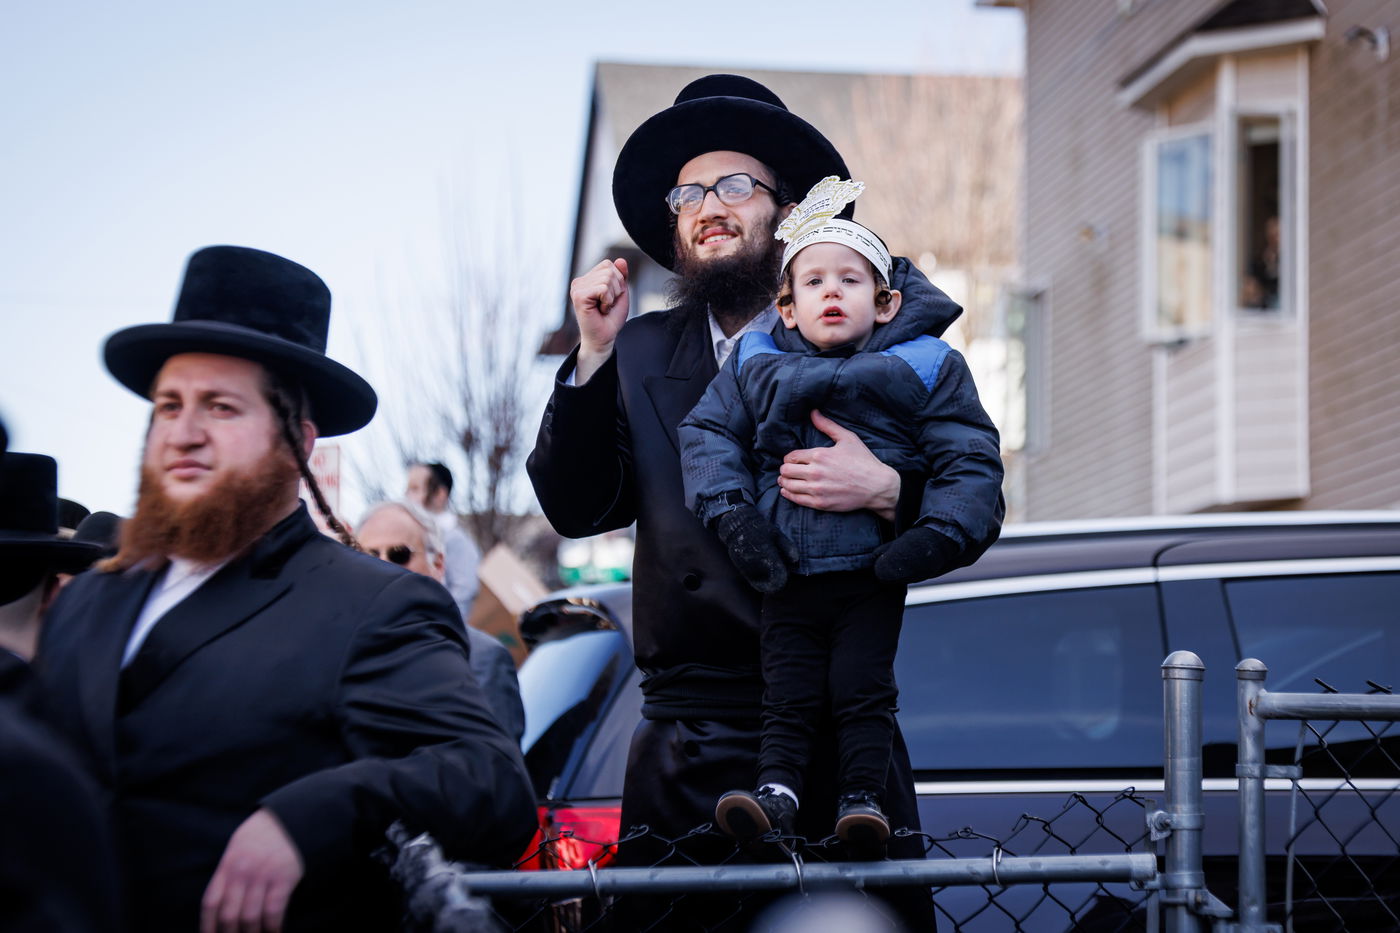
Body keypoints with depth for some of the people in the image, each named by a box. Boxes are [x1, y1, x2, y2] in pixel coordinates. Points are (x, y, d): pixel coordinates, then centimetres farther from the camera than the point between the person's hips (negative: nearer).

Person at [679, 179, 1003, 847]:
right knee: (787, 691, 2)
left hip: (872, 573, -2)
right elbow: (707, 432, 8)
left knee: (862, 690, -4)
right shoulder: (756, 367, 10)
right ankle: (776, 788, 3)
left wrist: (941, 533, -14)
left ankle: (862, 794, 2)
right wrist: (730, 510, -7)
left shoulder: (925, 367, 4)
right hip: (787, 573, 2)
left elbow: (969, 459, 0)